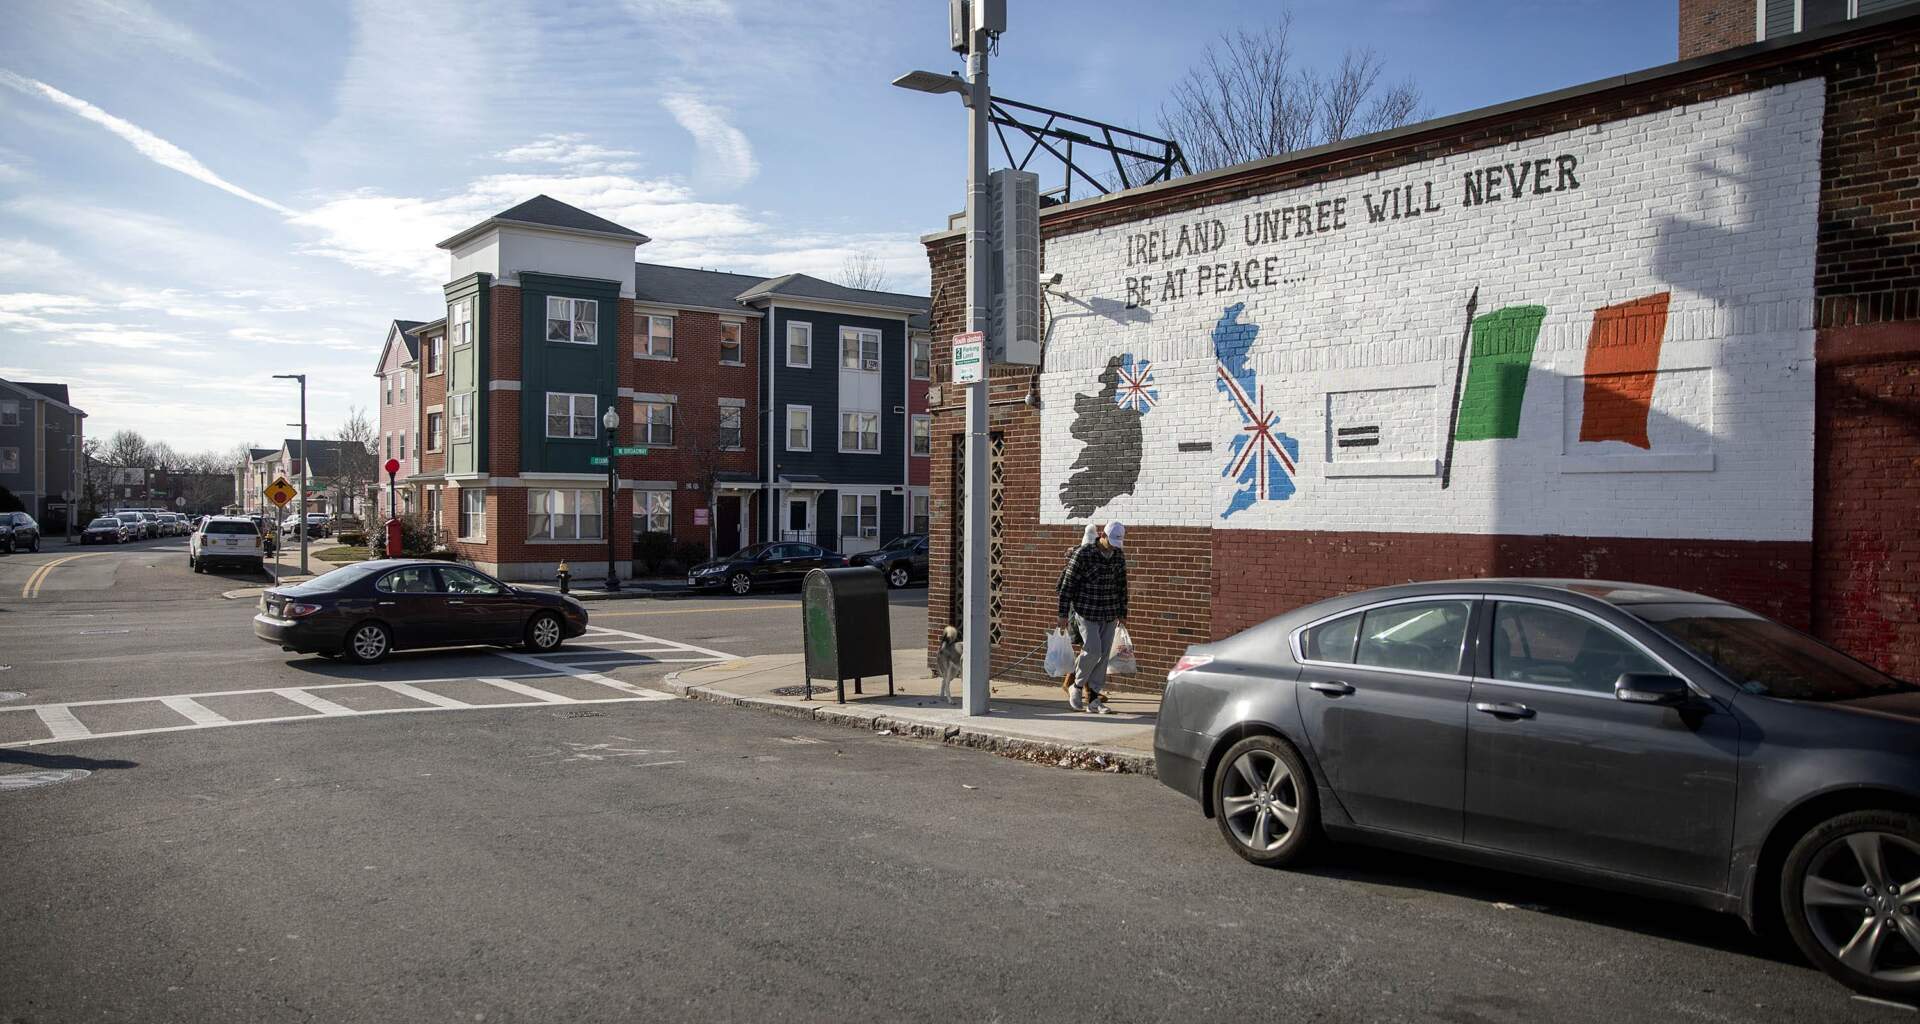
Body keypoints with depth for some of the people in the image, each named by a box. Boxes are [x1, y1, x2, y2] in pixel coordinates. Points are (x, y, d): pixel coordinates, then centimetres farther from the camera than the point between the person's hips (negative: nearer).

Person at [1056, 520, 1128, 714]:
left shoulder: (1119, 556, 4)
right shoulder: (1083, 555, -13)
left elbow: (1122, 586, 14)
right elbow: (1067, 584, -10)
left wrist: (1122, 613, 15)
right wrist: (1063, 614, -10)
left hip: (1109, 614, 5)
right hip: (1087, 612, -5)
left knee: (1104, 654, 3)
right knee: (1092, 650, -15)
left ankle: (1094, 700, 9)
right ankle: (1077, 686, 9)